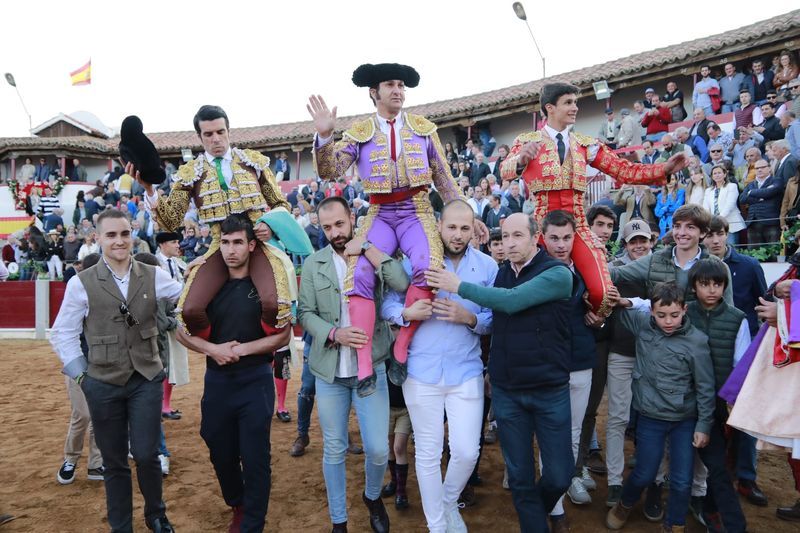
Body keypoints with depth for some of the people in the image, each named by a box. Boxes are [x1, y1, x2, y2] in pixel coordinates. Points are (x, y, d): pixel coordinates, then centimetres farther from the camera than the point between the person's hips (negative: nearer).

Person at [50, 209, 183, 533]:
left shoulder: (152, 276, -1)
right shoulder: (81, 283, -5)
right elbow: (63, 334, 2)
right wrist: (80, 375, -1)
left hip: (146, 379, 1)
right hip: (103, 384, 0)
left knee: (146, 455, 1)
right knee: (114, 462, 12)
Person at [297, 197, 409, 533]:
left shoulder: (375, 256, 0)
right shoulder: (313, 263, 3)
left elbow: (403, 284, -18)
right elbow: (305, 313, 1)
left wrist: (367, 249, -18)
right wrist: (334, 334, -16)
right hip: (329, 371, 1)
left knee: (378, 449, 2)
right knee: (333, 450, 12)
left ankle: (373, 496, 35)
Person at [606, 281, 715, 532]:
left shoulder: (697, 341, -14)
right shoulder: (642, 322, -8)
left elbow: (705, 388, -6)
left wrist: (703, 425, -3)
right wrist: (622, 300, -13)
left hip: (685, 420, -1)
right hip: (650, 418, 1)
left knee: (682, 482, 7)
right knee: (644, 475, 12)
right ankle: (624, 505, 41)